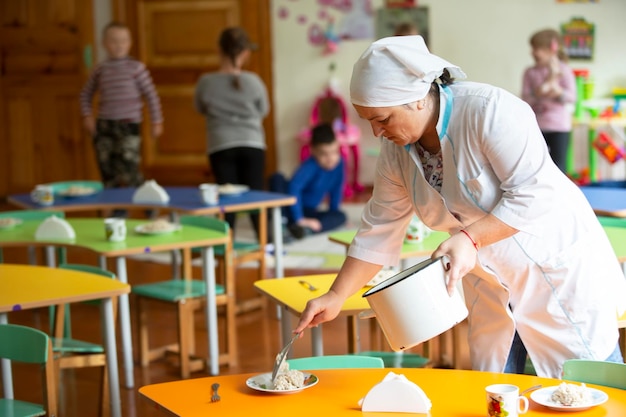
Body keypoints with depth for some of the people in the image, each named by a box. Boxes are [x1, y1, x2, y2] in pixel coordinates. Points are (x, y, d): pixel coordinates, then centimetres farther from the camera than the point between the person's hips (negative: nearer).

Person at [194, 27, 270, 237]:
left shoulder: (206, 82, -9)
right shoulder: (253, 81, -11)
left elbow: (200, 108, 9)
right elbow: (263, 111, 4)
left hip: (220, 147, 0)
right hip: (252, 145, 0)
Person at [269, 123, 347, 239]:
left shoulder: (339, 163, -9)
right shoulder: (310, 166, -26)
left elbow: (336, 190, 5)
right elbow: (293, 187, -40)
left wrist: (333, 212, 7)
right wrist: (299, 219, -42)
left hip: (308, 212, 6)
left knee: (340, 216, -19)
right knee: (277, 178, -31)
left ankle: (304, 229, -40)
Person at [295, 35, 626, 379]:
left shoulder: (489, 109, -25)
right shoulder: (397, 150, -4)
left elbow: (535, 192, -27)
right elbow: (379, 231, 1)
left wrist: (470, 238, -34)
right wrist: (336, 296, -6)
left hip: (556, 265, -6)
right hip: (491, 282, 6)